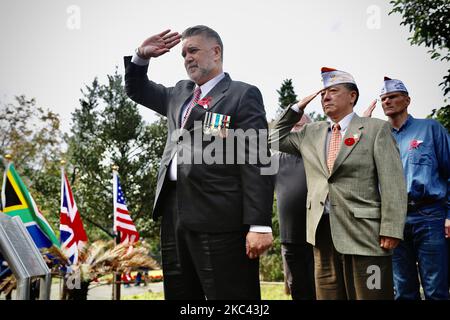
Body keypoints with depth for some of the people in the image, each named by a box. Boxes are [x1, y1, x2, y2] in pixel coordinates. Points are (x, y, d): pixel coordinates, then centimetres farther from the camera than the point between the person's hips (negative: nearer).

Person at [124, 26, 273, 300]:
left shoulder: (243, 95, 0)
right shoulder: (180, 94, 22)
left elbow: (257, 163, -9)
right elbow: (137, 90, 37)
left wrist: (259, 225, -17)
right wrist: (141, 57, 16)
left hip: (219, 219, -7)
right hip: (174, 214, 7)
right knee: (179, 294, 11)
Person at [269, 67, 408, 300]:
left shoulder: (377, 129, 2)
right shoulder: (311, 133, 17)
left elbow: (393, 183, -5)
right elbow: (276, 139, 27)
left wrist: (391, 230, -15)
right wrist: (297, 108, 15)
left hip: (363, 232, -5)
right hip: (322, 231, 5)